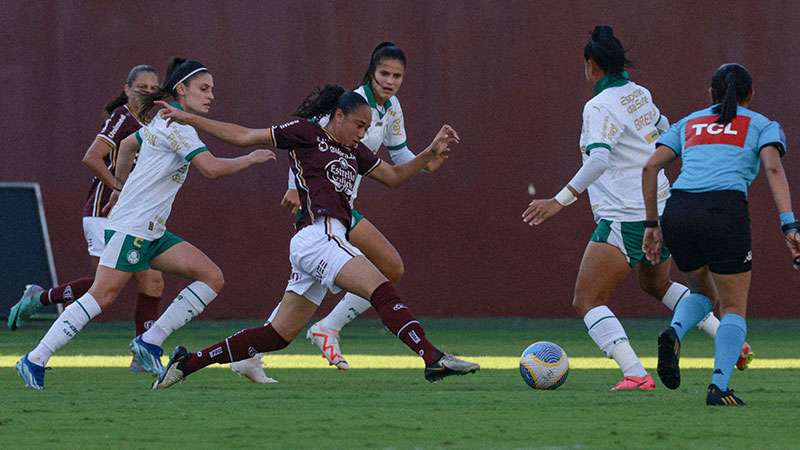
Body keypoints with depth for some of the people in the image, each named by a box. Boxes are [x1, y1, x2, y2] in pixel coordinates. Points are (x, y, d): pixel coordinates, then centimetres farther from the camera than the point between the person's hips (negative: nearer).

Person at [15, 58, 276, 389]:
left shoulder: (165, 121, 17)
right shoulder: (177, 124, -13)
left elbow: (127, 145, 32)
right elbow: (211, 168, -23)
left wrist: (122, 188, 41)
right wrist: (251, 159, -9)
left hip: (153, 232, 10)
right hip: (131, 226, -10)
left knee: (213, 278, -2)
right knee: (103, 296, -14)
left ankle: (149, 343, -2)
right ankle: (35, 360, -9)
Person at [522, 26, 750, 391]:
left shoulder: (600, 107, -15)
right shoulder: (640, 95, 9)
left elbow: (599, 159, -30)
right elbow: (662, 129, 29)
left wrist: (560, 200, -33)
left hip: (624, 220, -9)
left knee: (587, 302, -7)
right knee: (656, 284, 33)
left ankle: (635, 375, -23)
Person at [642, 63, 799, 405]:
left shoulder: (687, 124, 26)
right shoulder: (763, 126, 18)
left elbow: (650, 167, 14)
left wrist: (652, 224, 18)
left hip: (678, 213, 3)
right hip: (725, 213, -3)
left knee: (704, 293, 27)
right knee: (733, 309, 9)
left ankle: (674, 333, -6)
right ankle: (719, 386, -13)